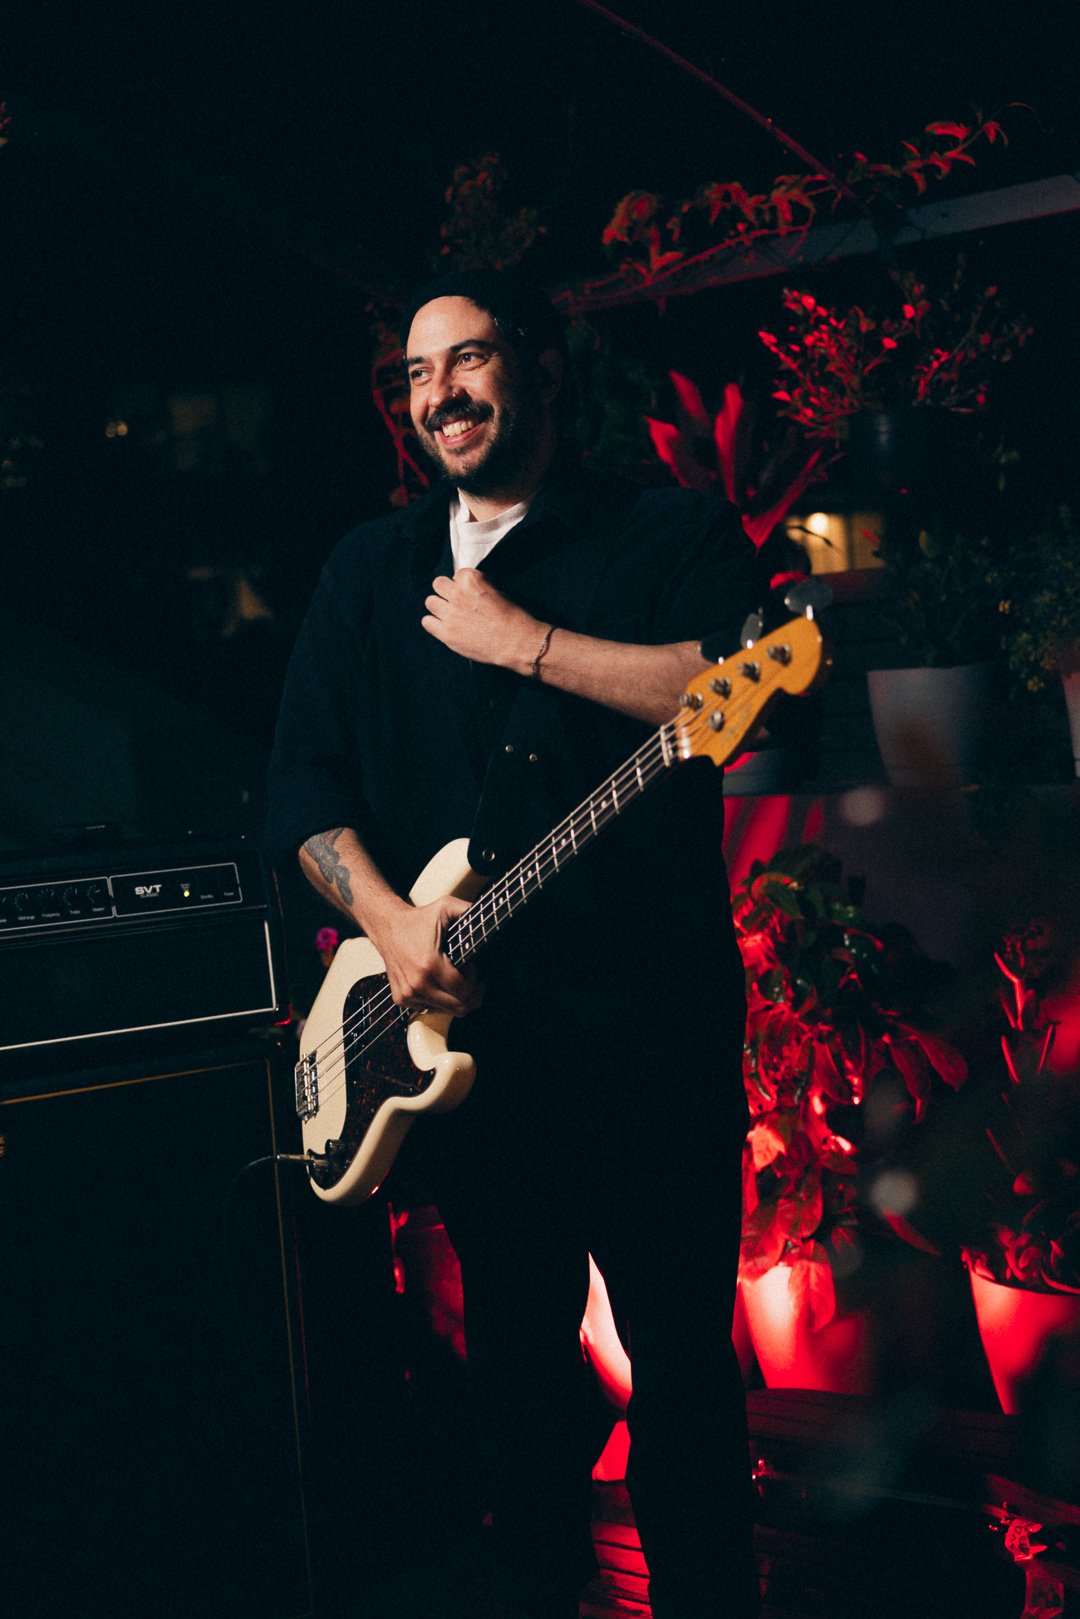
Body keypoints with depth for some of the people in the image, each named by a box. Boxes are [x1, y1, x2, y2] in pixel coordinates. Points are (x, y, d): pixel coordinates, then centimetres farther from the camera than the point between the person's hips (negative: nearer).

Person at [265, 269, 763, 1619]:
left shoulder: (671, 535, 1)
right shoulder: (372, 570, 13)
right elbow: (304, 776, 10)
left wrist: (522, 642, -13)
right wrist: (389, 921, -8)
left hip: (650, 1016, -3)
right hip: (453, 1024, 4)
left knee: (682, 1343, 4)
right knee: (515, 1343, 16)